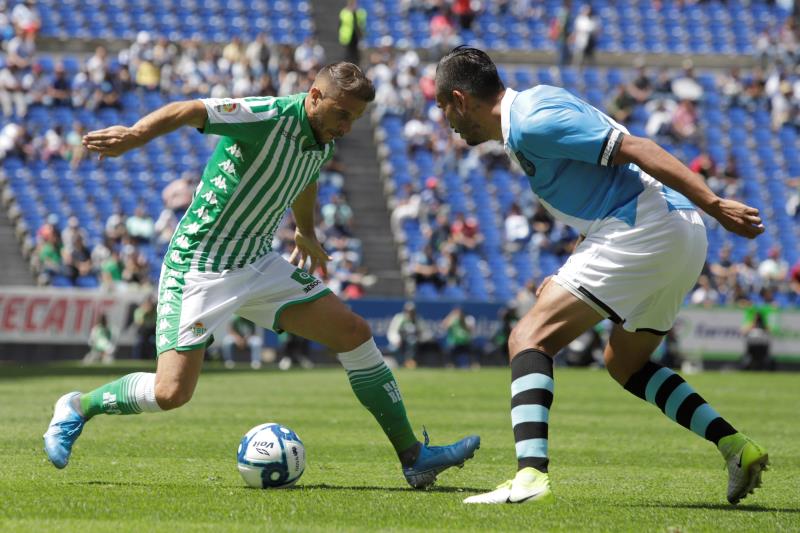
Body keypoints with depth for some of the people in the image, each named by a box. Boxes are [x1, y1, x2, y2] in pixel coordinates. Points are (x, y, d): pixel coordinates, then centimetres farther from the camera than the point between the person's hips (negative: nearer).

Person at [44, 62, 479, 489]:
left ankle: (413, 457, 10)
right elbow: (190, 111, -35)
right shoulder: (269, 117, -22)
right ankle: (77, 408, 11)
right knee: (171, 392, -17)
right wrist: (135, 134, -53)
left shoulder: (323, 142, 5)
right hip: (199, 266, -8)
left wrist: (306, 233, 47)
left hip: (259, 262, 8)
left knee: (355, 334, 2)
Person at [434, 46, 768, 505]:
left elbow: (637, 149, -17)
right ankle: (736, 446, 16)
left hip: (642, 233, -10)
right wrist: (565, 282, 31)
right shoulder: (531, 111, 21)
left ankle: (531, 476, -23)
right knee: (626, 364, 26)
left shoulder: (531, 122, -11)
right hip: (681, 234, 10)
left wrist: (714, 205, -20)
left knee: (530, 338, -10)